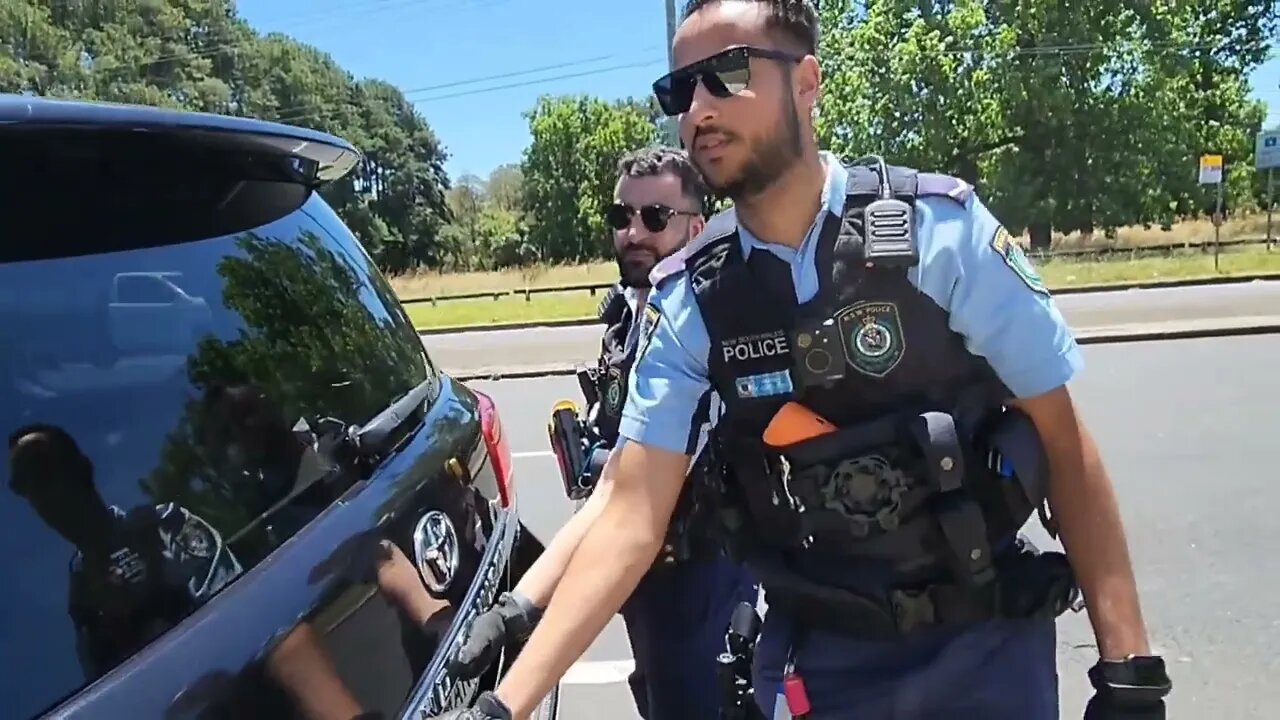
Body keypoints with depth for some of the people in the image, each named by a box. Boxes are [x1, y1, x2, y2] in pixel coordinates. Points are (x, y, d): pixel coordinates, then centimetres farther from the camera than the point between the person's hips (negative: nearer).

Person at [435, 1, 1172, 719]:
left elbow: (1063, 444, -8)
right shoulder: (686, 297, -8)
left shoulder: (940, 227, -14)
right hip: (818, 657, 2)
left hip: (985, 641, -1)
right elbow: (631, 516, -10)